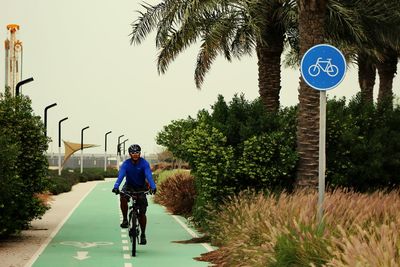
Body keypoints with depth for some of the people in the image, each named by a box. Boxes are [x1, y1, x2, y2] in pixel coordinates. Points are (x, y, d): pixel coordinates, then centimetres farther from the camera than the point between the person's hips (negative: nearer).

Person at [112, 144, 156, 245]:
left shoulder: (144, 163, -21)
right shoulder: (126, 164, -19)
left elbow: (149, 176, -33)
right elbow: (121, 175, -32)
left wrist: (153, 187, -51)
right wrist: (116, 187, -50)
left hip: (141, 187, 0)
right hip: (129, 185, 0)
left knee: (142, 212, -5)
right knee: (123, 198, -34)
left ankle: (143, 234, 11)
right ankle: (125, 220, -15)